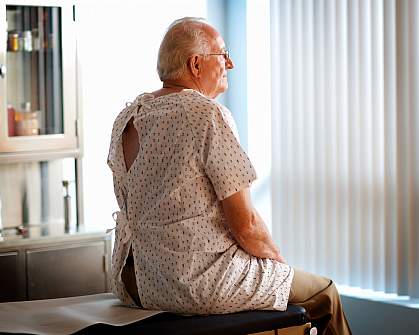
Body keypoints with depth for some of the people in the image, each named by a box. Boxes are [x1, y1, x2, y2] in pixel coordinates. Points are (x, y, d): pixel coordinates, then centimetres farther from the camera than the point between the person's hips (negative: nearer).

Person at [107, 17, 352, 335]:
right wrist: (278, 258, 3)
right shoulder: (209, 116, -18)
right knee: (325, 293, 12)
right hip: (200, 286, -8)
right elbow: (245, 224, -19)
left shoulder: (127, 118, 6)